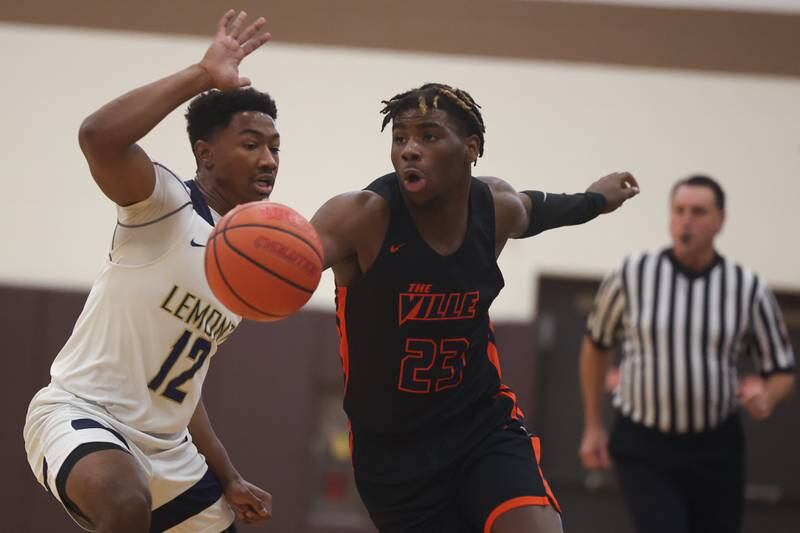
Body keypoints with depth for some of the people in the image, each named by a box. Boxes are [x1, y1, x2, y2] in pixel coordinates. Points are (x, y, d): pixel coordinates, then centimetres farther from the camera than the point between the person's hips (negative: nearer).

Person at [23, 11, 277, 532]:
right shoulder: (166, 202, -11)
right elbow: (99, 135, -33)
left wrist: (229, 480, 17)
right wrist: (202, 75, -26)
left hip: (165, 448, 9)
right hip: (80, 414, -9)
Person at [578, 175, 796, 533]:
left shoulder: (749, 290, -1)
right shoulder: (632, 276, -2)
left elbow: (782, 372, 7)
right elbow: (596, 345, 13)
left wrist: (765, 398, -16)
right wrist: (593, 427, 13)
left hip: (716, 450, 2)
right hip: (643, 448, -2)